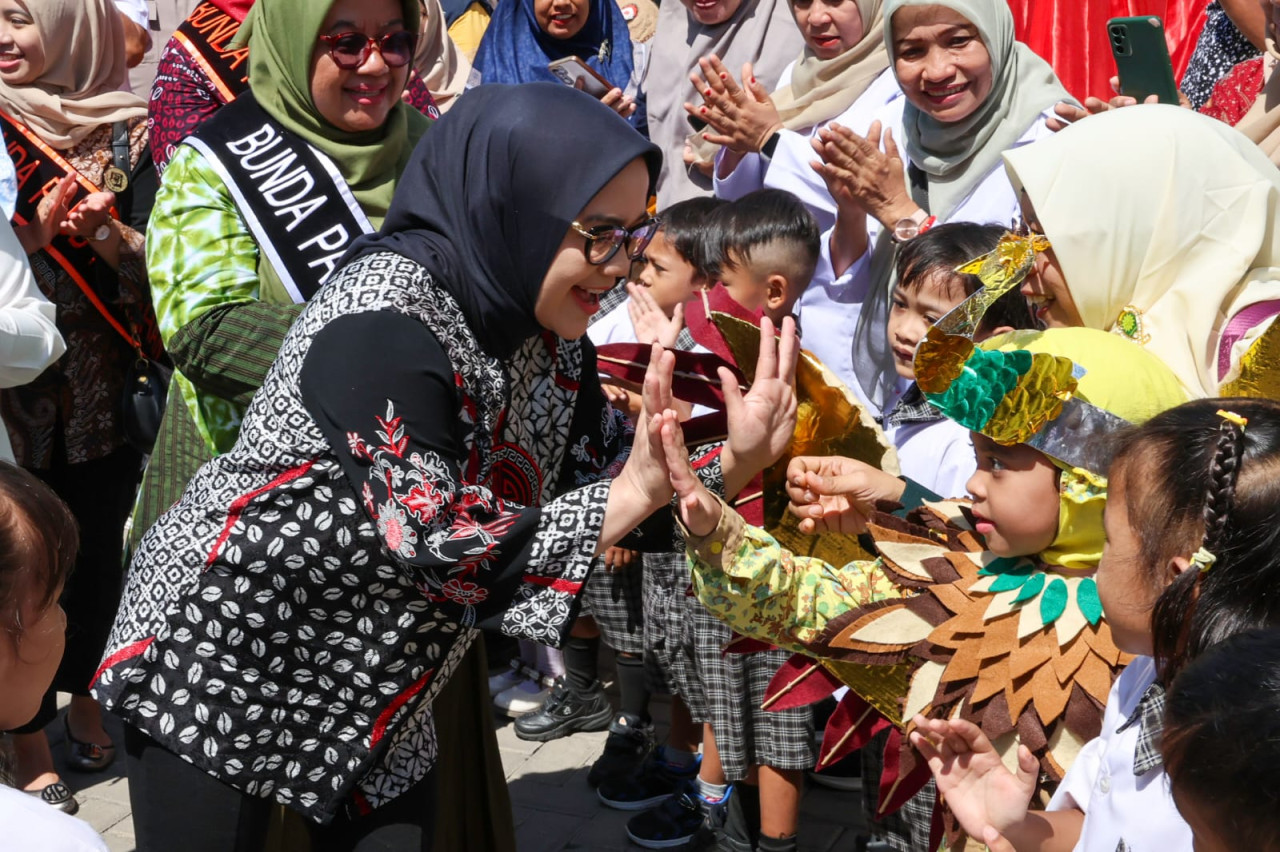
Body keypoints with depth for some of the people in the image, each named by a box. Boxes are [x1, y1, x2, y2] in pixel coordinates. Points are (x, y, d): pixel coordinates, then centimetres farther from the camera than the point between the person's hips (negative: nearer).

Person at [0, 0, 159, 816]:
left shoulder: (127, 132, 0)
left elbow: (157, 262, -2)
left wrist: (107, 234, -20)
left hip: (109, 388, 1)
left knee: (100, 546, 11)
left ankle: (85, 698, 33)